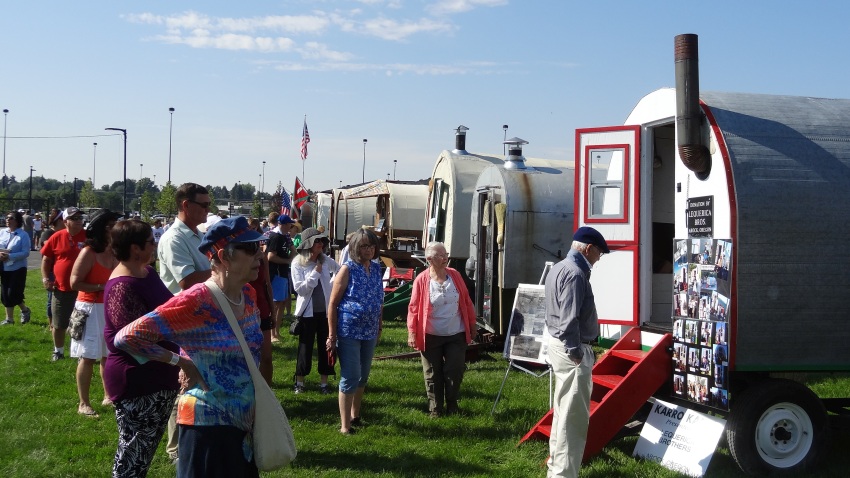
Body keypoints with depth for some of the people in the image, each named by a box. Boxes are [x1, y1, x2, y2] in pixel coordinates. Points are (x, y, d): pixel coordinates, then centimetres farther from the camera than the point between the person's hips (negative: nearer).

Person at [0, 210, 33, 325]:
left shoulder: (23, 235, -10)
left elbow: (26, 253, -17)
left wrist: (9, 256, -24)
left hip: (17, 269, -5)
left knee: (13, 294, -8)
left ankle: (25, 310, 20)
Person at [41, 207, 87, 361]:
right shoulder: (57, 237, -3)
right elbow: (46, 258, 6)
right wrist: (45, 278, -2)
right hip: (62, 289, 1)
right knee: (58, 324, 11)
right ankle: (58, 351, 29)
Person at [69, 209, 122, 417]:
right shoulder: (88, 253, -14)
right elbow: (75, 283, -16)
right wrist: (102, 287, -19)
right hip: (91, 309, -7)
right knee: (88, 357, -2)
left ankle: (109, 396, 27)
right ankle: (83, 403, 5)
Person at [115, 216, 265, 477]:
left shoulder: (249, 294, 2)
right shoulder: (196, 301, -21)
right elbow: (127, 337, -24)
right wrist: (180, 361, -19)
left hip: (245, 424, 7)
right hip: (208, 425, -7)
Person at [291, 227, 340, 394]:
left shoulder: (326, 261, 0)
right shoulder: (297, 264, -10)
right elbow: (300, 289, -17)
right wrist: (315, 273, -20)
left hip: (325, 310, 3)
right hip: (308, 312, -3)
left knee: (325, 347, 8)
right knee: (305, 348, 6)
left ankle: (323, 382, 20)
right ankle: (299, 381, 21)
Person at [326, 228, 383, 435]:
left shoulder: (376, 268, 5)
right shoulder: (348, 269, -11)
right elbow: (333, 303, -11)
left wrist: (379, 328, 13)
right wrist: (332, 335, -12)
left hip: (369, 332, 6)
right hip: (349, 332, -6)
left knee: (363, 377, 15)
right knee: (350, 377, -3)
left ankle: (355, 415, 32)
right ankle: (345, 425, 6)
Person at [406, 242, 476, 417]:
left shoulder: (455, 275, 1)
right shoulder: (421, 280, -9)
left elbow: (466, 301, 8)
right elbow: (414, 308, -7)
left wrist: (472, 324, 10)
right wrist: (412, 333, -11)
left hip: (456, 335, 2)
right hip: (431, 336, -2)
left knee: (454, 371, 4)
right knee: (433, 374, 7)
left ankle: (452, 406, 22)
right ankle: (435, 409, 20)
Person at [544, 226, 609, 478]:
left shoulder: (559, 268, 14)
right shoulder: (575, 273, -19)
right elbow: (569, 320, -25)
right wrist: (575, 353, -22)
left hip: (559, 344, 11)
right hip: (571, 348, -11)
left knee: (563, 410, 20)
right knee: (574, 416, -6)